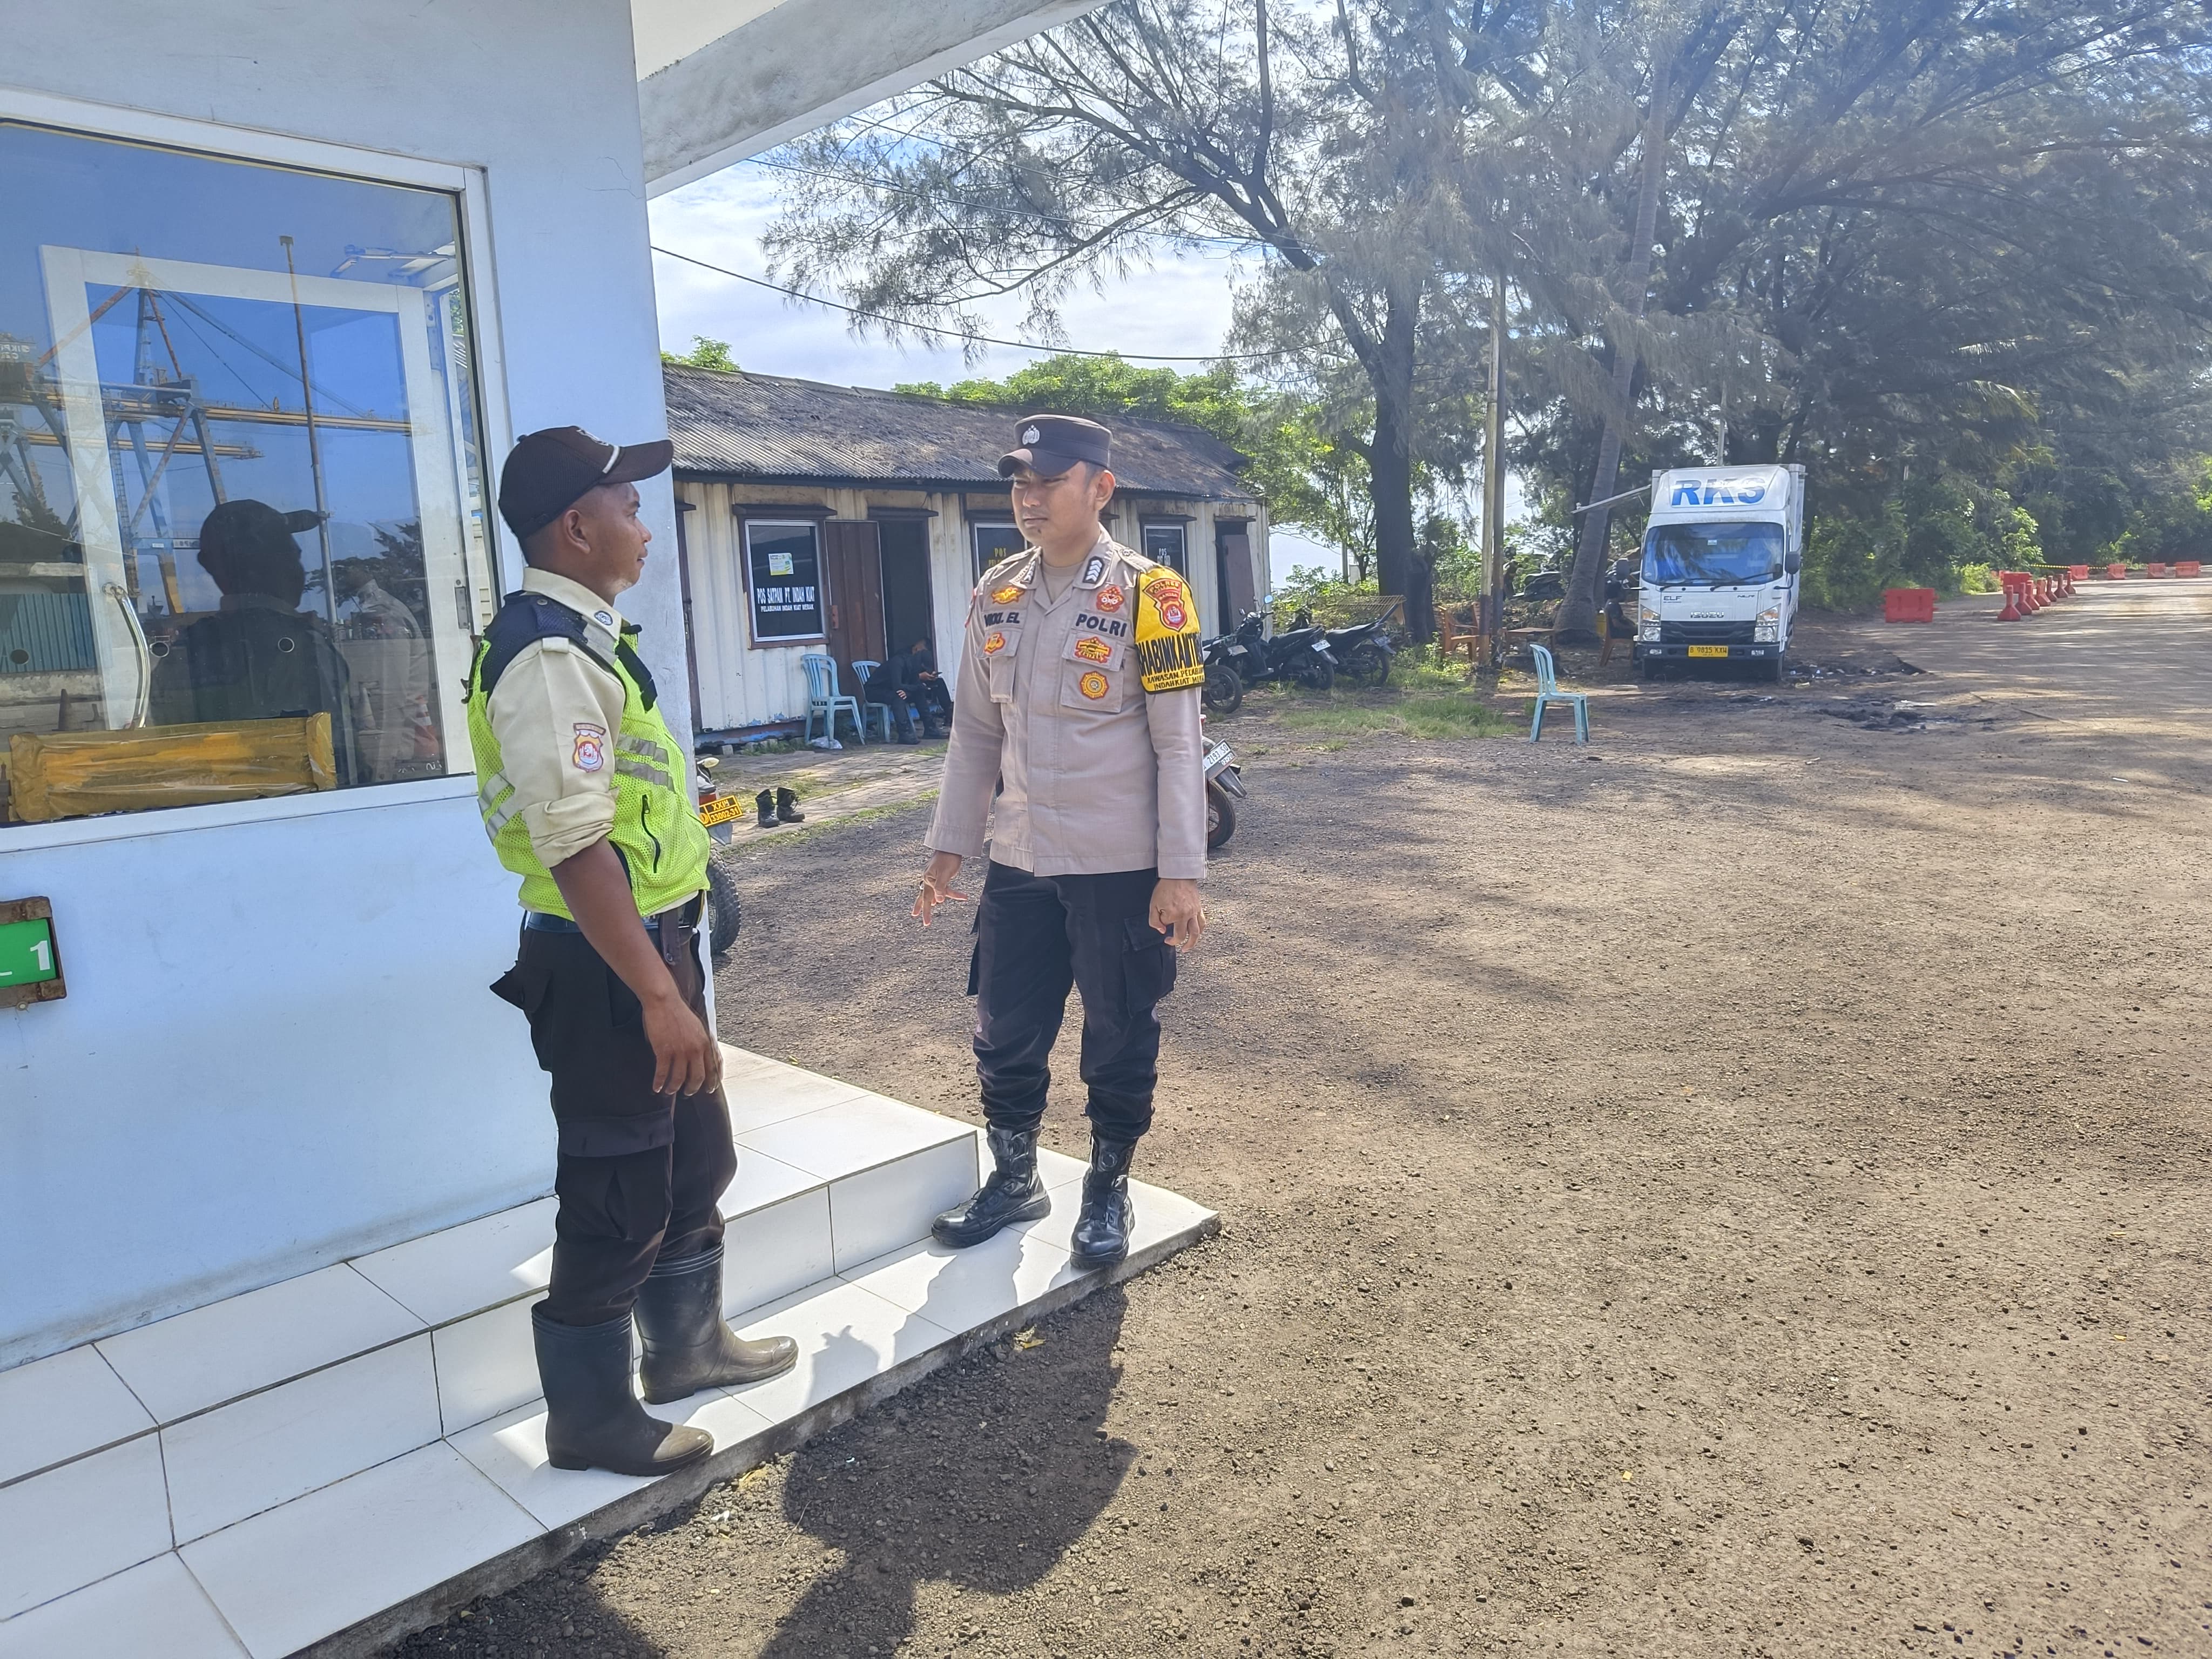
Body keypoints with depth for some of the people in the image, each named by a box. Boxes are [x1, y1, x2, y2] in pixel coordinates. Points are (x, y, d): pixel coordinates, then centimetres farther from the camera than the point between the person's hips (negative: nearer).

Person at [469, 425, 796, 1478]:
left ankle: (687, 1342, 43)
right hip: (603, 962, -10)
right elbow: (575, 845, -28)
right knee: (616, 1196, 5)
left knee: (695, 1156, 23)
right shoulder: (549, 654, -20)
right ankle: (589, 1415, 25)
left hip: (650, 942, 10)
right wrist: (657, 995, -29)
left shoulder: (582, 639, 13)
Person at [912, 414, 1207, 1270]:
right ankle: (1014, 1177, 34)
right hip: (1019, 864, 5)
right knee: (1005, 1035, 13)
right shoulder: (995, 596, 6)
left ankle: (1109, 1189, 29)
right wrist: (949, 846, 10)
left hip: (1120, 868, -4)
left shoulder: (1146, 595, -9)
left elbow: (1178, 744, -10)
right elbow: (975, 734, 12)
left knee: (1119, 1040, 10)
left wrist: (1181, 874, -13)